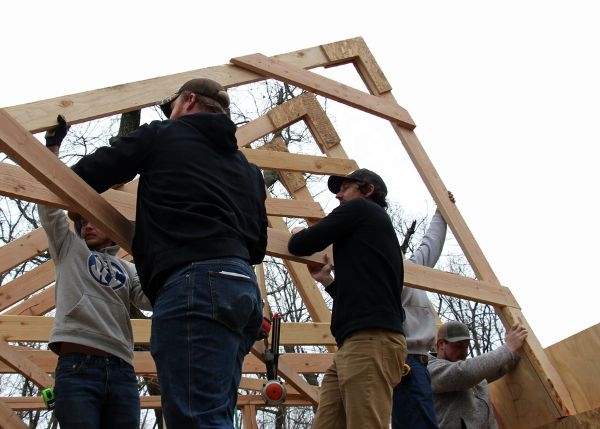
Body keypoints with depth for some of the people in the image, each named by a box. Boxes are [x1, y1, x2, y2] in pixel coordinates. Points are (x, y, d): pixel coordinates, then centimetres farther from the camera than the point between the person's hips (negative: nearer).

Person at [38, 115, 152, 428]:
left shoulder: (128, 269, 24)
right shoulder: (69, 249, 21)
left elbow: (151, 298, 6)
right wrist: (52, 145, 11)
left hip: (122, 370, 3)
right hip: (77, 365, -2)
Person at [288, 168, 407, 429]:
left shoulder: (359, 208, 6)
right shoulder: (376, 223, 30)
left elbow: (299, 246, 2)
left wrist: (297, 234, 24)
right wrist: (327, 279, 33)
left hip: (370, 341, -10)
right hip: (355, 344, 10)